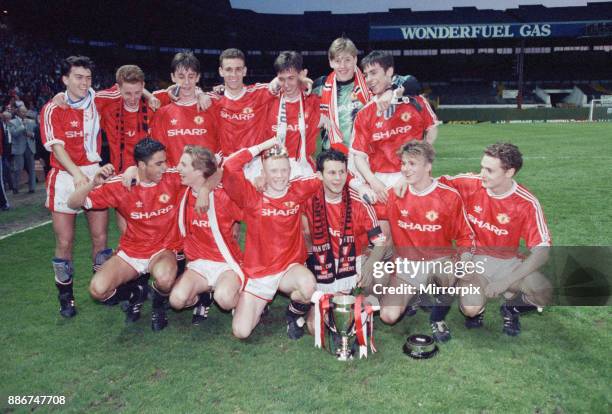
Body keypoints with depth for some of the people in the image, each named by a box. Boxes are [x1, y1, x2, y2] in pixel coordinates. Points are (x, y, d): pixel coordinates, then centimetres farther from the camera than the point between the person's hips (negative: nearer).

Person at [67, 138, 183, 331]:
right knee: (97, 289, -20)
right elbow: (73, 203, -10)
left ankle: (159, 304, 2)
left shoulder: (174, 178, -13)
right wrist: (94, 182, -27)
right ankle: (136, 293, 15)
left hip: (163, 250, -2)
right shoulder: (120, 185, -13)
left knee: (164, 278, -36)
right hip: (130, 252, 2)